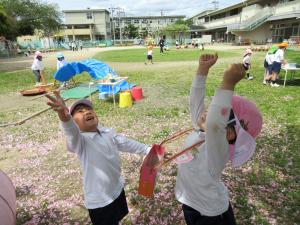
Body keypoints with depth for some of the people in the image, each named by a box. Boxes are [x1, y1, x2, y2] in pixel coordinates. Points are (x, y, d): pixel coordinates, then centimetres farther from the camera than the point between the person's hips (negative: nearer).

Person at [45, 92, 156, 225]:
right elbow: (72, 131, -46)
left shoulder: (108, 132, -4)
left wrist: (149, 150, 11)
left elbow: (127, 143, 8)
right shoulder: (79, 140, -24)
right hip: (99, 200, -6)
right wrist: (64, 117, -68)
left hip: (117, 189, 6)